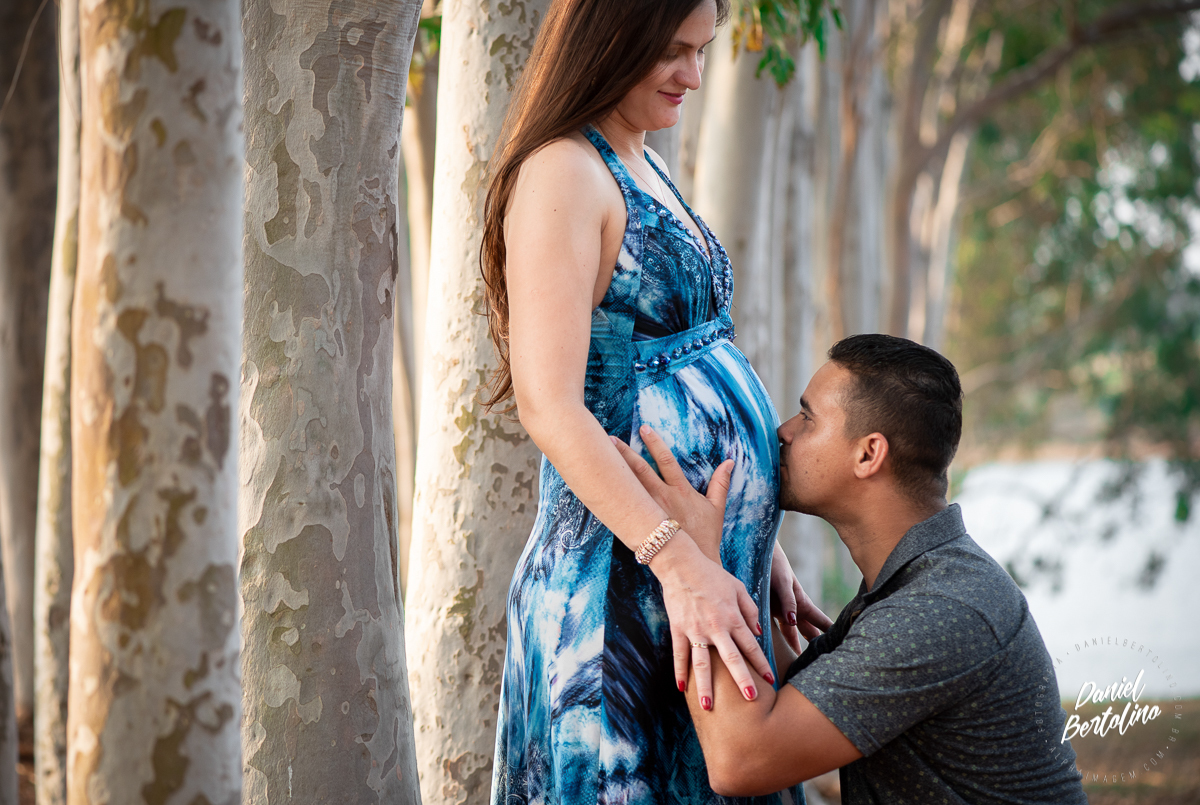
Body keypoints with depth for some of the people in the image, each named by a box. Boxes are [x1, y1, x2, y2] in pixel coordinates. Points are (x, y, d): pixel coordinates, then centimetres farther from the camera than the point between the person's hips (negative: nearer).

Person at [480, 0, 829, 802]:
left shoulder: (642, 170, 16)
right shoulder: (564, 173, -13)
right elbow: (550, 407, -21)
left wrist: (758, 547, 17)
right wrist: (680, 561, -25)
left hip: (713, 560, 9)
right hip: (623, 585, -9)